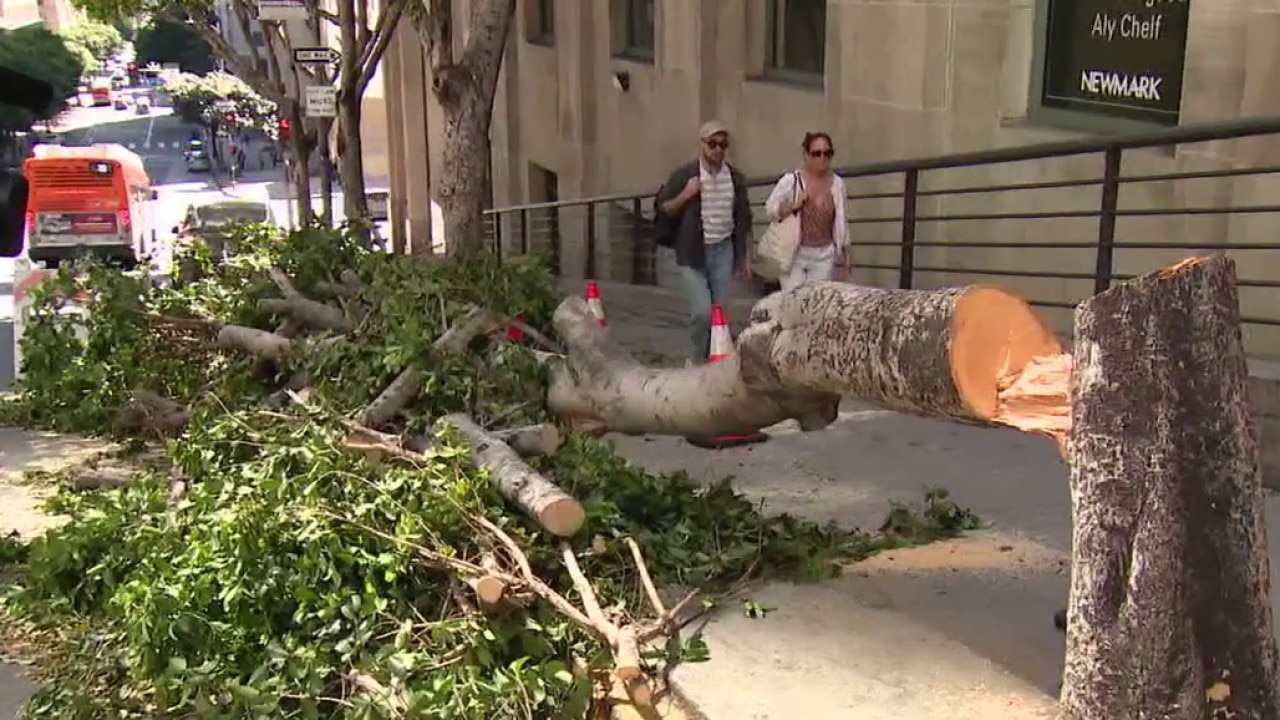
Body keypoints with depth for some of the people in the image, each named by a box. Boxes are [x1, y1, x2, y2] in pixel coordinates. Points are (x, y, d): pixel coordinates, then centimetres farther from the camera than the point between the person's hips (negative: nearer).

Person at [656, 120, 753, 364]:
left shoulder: (735, 177, 6)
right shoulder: (685, 174, -5)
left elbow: (743, 218, 13)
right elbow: (663, 209, 0)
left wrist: (744, 256, 13)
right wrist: (686, 195, -17)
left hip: (723, 250, 3)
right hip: (693, 252, -3)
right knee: (702, 311, -11)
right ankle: (697, 360, 12)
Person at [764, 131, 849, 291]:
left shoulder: (837, 183, 0)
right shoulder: (790, 180, -8)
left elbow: (841, 220, 9)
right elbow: (769, 209, -2)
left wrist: (843, 251, 11)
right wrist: (792, 206, -19)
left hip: (824, 256, 2)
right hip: (794, 254, -2)